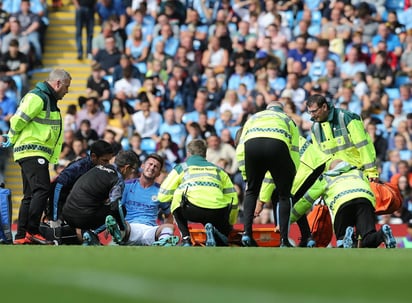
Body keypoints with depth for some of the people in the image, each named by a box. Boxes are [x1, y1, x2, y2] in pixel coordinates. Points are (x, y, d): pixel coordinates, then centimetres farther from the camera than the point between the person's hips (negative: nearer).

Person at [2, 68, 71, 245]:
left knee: (30, 195, 9)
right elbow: (18, 119, -14)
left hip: (38, 155, 11)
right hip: (31, 151, -11)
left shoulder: (49, 100, 23)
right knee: (42, 189, -19)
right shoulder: (37, 97, -11)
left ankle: (21, 236, 10)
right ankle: (32, 231, -22)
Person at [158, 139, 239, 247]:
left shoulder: (181, 168, 25)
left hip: (192, 210, -1)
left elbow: (163, 196, 20)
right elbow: (233, 200, 26)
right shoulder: (218, 170, 31)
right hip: (217, 214, 1)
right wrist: (230, 224, 40)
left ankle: (186, 240, 7)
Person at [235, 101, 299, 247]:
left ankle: (247, 233, 9)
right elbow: (294, 153, 25)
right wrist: (291, 178, 31)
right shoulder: (288, 120, 36)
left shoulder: (253, 118, 38)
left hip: (252, 144, 1)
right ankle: (284, 239, 8)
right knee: (284, 195, 14)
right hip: (278, 145, -1)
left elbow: (240, 150, 26)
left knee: (251, 192, 22)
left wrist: (246, 176, 28)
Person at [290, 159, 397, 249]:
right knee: (367, 240, -6)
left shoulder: (325, 178, 36)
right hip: (366, 199, 2)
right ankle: (382, 234, -38)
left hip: (343, 201, -2)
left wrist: (288, 220, 51)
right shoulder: (358, 172, 41)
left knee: (341, 241, 7)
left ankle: (347, 237, -27)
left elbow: (305, 201, 40)